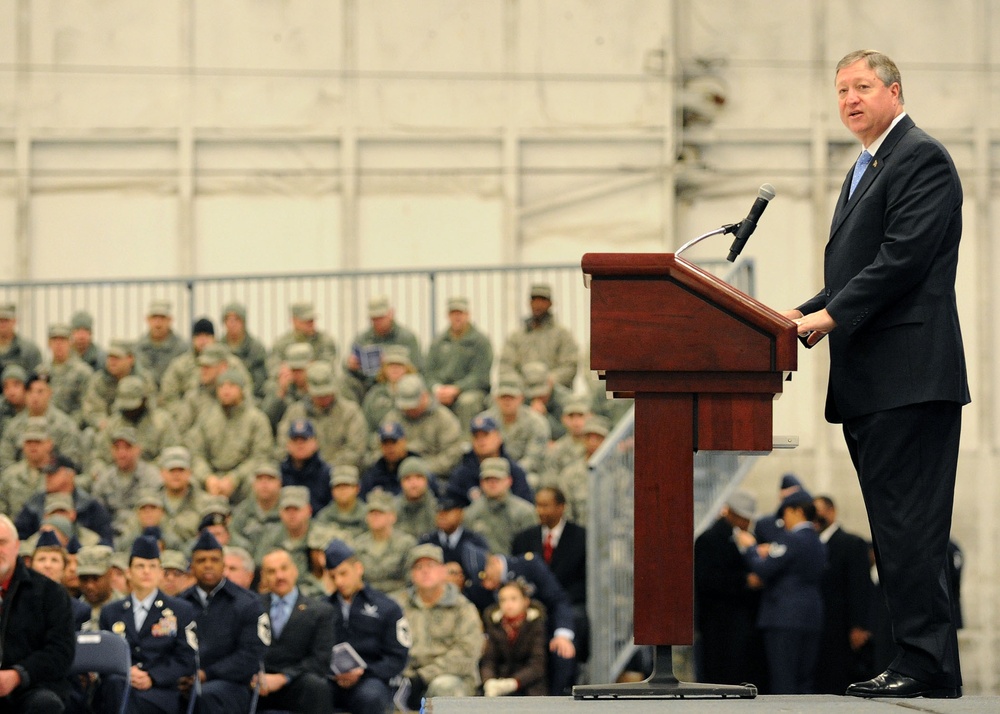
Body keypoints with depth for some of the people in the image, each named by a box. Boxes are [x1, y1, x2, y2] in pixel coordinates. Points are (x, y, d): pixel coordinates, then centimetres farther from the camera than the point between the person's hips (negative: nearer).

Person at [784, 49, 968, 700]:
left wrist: (832, 315, -17)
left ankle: (928, 664, -14)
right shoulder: (864, 171, 24)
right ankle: (919, 661, 11)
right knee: (894, 526, 9)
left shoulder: (923, 159, -7)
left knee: (909, 523, -13)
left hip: (910, 375, -10)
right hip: (868, 383, 10)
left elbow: (904, 257, -17)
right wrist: (806, 313, 10)